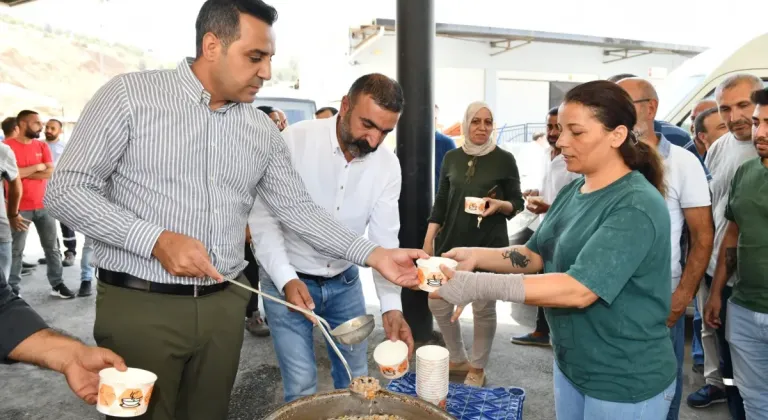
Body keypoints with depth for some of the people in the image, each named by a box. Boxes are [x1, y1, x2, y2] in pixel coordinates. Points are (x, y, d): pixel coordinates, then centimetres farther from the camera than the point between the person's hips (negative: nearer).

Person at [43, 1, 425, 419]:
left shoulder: (263, 131, 6)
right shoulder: (129, 95, -6)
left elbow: (298, 209, 7)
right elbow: (66, 190, -8)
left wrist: (374, 255, -2)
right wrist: (157, 240, -20)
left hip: (223, 306, 4)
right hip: (139, 305, -4)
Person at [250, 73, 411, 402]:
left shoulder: (388, 165, -7)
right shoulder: (294, 140, -19)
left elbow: (384, 239, -7)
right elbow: (262, 217, -17)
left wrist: (391, 304, -19)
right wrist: (286, 278, -29)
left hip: (345, 281, 4)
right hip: (287, 279, -3)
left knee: (356, 379, 15)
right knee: (302, 387, 0)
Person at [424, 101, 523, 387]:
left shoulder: (504, 159, -2)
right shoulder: (451, 158, 7)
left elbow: (517, 203, 2)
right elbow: (440, 202, 10)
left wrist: (500, 205, -19)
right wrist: (428, 239, 4)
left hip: (489, 244, -3)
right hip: (451, 241, 4)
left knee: (483, 308, 2)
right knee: (438, 304, 6)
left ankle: (478, 368, 22)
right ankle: (458, 359, 28)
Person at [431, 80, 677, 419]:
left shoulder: (636, 207, -23)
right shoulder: (572, 192, 2)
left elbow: (579, 289, -32)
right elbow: (537, 255, 6)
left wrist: (481, 286, -36)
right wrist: (477, 255, -11)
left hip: (625, 381, -7)